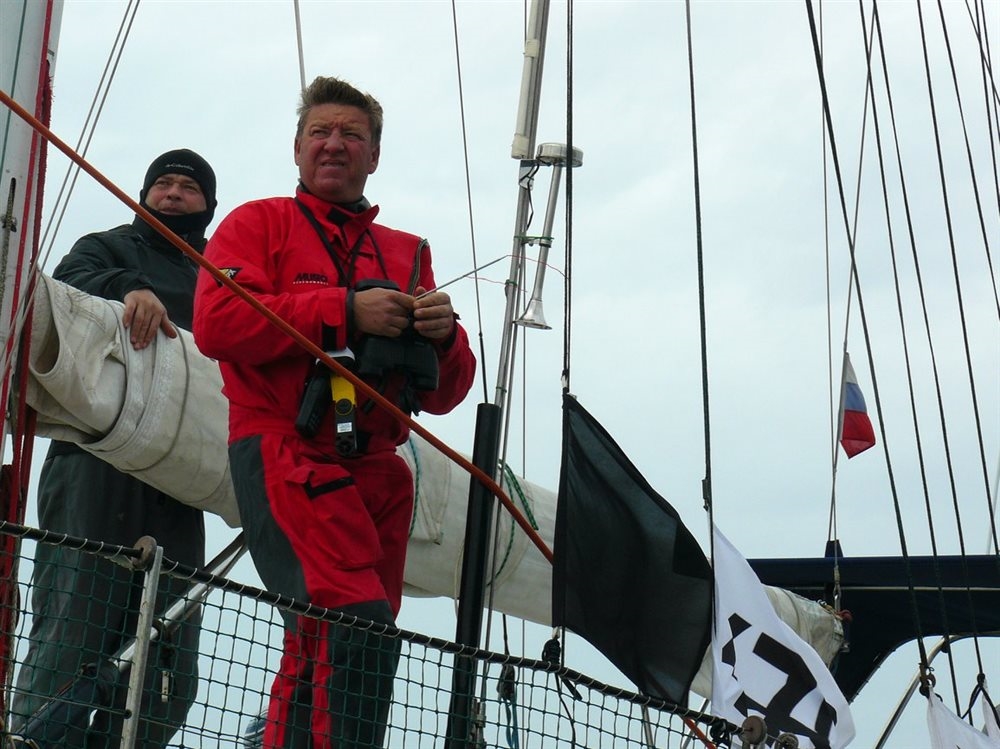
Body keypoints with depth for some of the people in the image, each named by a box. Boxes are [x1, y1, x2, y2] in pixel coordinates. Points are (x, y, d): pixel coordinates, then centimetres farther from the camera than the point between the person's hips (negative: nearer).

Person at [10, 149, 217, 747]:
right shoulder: (109, 248, 15)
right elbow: (69, 283, -6)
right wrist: (130, 289, -27)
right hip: (97, 467, -5)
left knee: (170, 680, 0)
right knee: (70, 643, -13)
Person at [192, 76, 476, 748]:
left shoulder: (408, 253, 24)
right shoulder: (258, 224, 12)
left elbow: (444, 395, 20)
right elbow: (216, 320, -7)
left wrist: (443, 337, -3)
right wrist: (344, 310, -11)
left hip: (377, 470, 5)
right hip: (287, 454, -5)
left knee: (318, 656, 6)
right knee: (360, 625, -23)